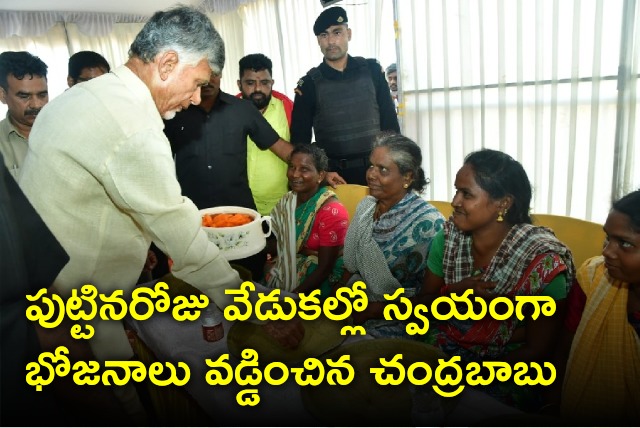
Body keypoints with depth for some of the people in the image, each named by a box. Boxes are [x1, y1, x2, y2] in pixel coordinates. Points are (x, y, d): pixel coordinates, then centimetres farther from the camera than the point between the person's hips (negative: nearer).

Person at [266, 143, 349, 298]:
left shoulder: (332, 211, -20)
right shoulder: (288, 200, 1)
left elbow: (324, 269, -18)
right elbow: (280, 243, 10)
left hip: (318, 283, -6)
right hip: (286, 273, 6)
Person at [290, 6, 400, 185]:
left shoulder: (372, 70, 2)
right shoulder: (309, 84, -2)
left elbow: (390, 122, 5)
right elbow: (300, 137, 1)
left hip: (375, 169, 2)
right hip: (333, 174, -1)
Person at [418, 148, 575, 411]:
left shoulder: (541, 260, -17)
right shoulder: (448, 237, -5)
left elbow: (537, 350, -11)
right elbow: (424, 304, 2)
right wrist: (456, 292, -19)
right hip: (441, 350, 4)